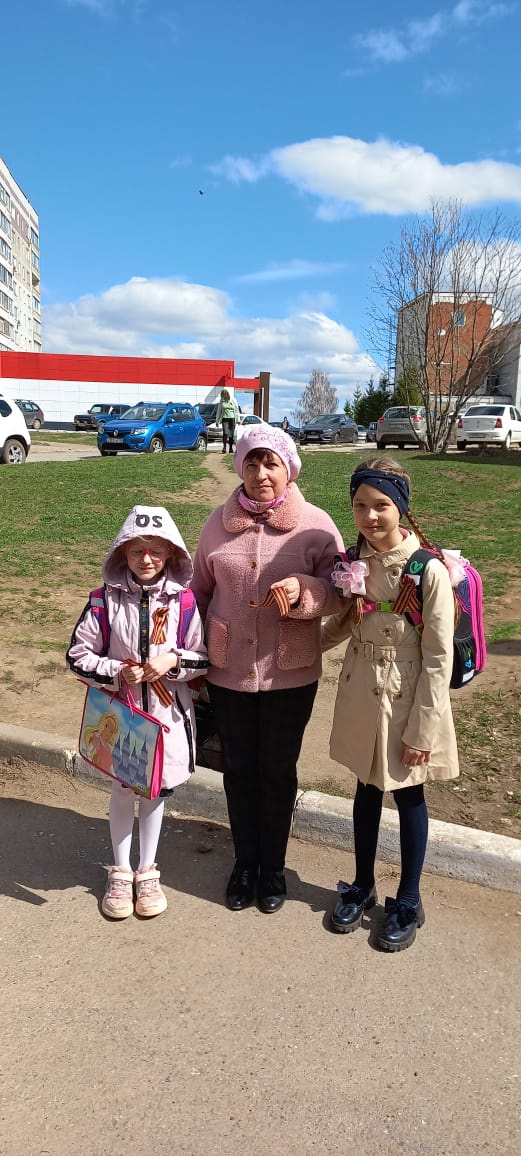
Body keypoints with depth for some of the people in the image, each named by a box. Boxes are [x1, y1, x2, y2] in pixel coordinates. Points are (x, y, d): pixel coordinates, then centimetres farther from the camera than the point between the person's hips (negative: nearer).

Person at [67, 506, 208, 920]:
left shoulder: (183, 600, -10)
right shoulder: (107, 599, -11)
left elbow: (204, 657, -2)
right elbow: (78, 656, -6)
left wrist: (174, 661, -21)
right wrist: (118, 672, -20)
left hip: (167, 714, 1)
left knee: (156, 790, 16)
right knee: (123, 790, 15)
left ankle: (147, 872, 36)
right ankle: (120, 873, 35)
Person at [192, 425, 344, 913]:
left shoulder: (315, 525, -8)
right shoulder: (219, 522, -1)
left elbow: (336, 593, -7)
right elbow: (201, 589, 7)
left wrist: (302, 589, -29)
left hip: (290, 674, -2)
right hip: (228, 672, 2)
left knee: (278, 770, 13)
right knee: (239, 769, 15)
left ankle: (273, 866, 35)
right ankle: (245, 862, 36)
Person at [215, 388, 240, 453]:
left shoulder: (233, 400, 3)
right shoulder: (221, 401, 6)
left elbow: (237, 410, 6)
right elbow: (219, 411, 13)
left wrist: (238, 420, 1)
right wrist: (217, 421, 12)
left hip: (232, 419, 0)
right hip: (225, 419, 0)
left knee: (231, 434, 3)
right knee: (225, 433, -15)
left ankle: (231, 448, 12)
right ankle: (224, 447, -20)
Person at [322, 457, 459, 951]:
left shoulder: (429, 572, -20)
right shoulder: (354, 562, -4)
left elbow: (439, 660, -17)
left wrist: (421, 730, -15)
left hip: (407, 702, -4)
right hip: (361, 698, 4)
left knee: (408, 795, 13)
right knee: (367, 789, 20)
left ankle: (408, 902, 34)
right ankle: (362, 886, 40)